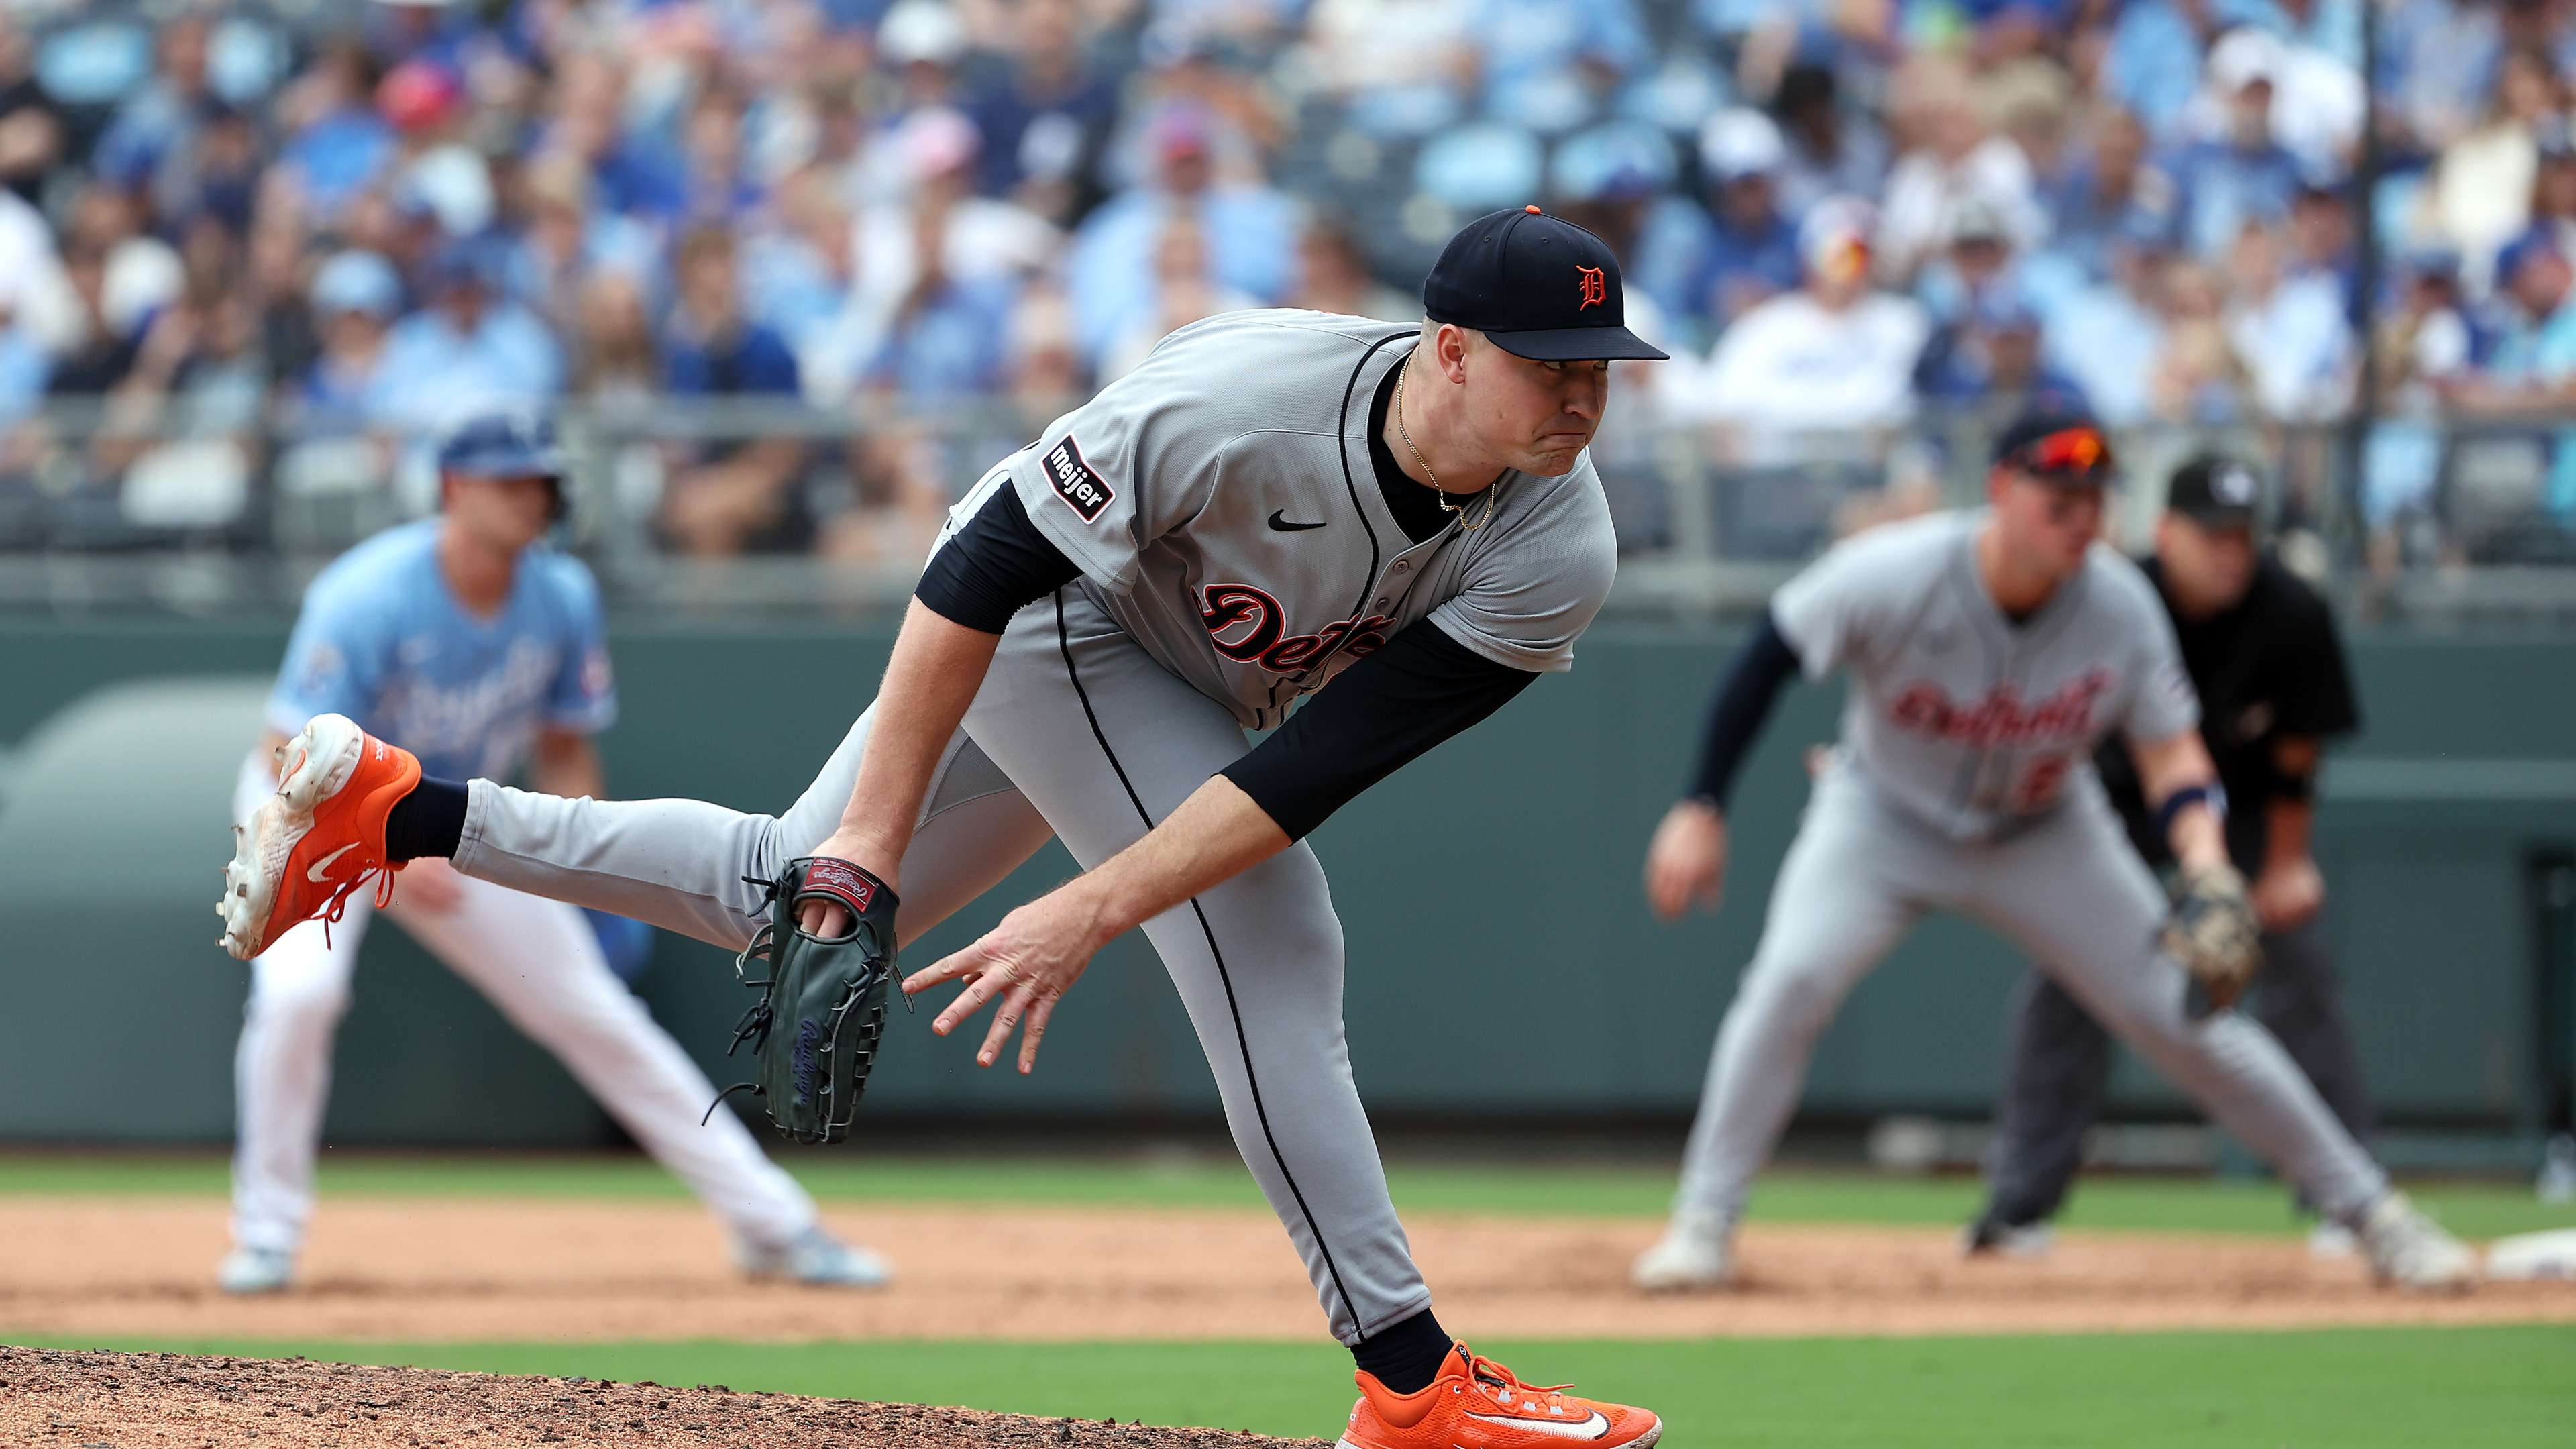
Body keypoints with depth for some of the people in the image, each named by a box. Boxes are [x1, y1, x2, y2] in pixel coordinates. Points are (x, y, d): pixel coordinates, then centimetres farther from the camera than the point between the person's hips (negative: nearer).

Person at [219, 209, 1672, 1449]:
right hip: (1043, 614, -6)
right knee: (1270, 943, -20)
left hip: (1169, 679, 6)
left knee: (787, 900, 18)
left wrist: (1094, 912, -35)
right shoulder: (1239, 402, -37)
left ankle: (390, 811, 26)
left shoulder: (1560, 554, -23)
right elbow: (985, 567, -30)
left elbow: (1319, 769, -27)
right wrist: (875, 833, -31)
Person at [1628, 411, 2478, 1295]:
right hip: (1884, 817, -1)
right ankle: (1705, 1222, -12)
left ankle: (2372, 1212, 12)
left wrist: (2206, 869, -33)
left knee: (2186, 1014, -1)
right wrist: (1702, 811, -20)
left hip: (2044, 835, 2)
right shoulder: (1893, 576, -29)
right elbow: (1766, 660, -18)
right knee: (1793, 975, -26)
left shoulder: (2120, 607, -21)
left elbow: (2171, 756, -14)